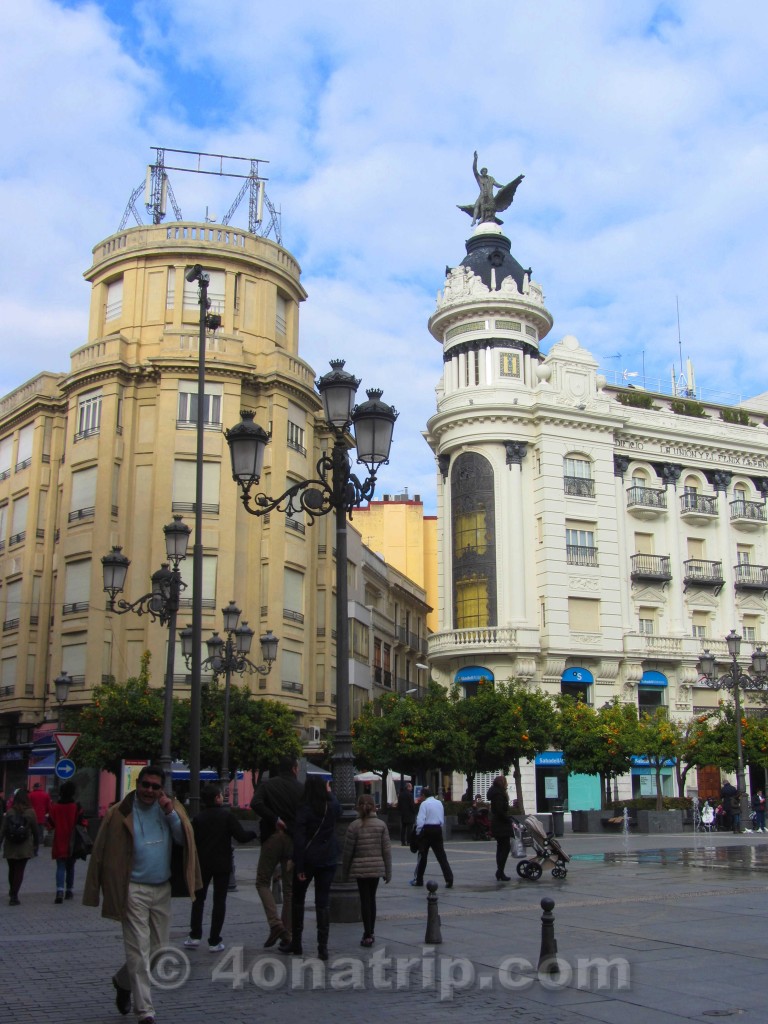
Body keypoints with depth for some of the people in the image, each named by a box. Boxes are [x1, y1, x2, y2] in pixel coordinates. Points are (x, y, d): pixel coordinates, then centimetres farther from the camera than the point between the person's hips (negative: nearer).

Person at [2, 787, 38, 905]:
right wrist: (35, 844, 10)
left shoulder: (9, 812, -5)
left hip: (10, 847, 2)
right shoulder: (30, 812, -7)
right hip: (25, 847, -2)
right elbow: (35, 830, -2)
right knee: (20, 870, 2)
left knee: (12, 869, 19)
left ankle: (12, 892, 35)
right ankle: (14, 895, -8)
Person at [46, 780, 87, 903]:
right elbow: (82, 823, -11)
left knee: (60, 867, 0)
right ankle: (69, 890, 21)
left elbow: (50, 824, -1)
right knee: (70, 867, 16)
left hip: (59, 844, 0)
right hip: (72, 844, 0)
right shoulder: (76, 807, -8)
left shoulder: (54, 807, -6)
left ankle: (60, 890, -19)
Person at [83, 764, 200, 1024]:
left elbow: (185, 840, -2)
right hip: (134, 891, -5)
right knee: (139, 952, -4)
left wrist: (171, 814, -14)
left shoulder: (172, 807, 6)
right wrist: (96, 891, -7)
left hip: (162, 889, 5)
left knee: (158, 949, 13)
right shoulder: (120, 813, -7)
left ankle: (123, 982, 38)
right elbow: (102, 853, -5)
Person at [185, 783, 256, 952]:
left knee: (198, 898, 16)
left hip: (203, 864, 2)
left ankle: (195, 936, 10)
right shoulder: (227, 815, -10)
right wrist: (256, 833, 4)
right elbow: (241, 837, -13)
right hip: (222, 864, -2)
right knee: (219, 900, 3)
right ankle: (214, 941, 1)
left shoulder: (198, 818, -1)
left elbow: (192, 842, 2)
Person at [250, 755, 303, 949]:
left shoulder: (267, 785, 1)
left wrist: (274, 819, -9)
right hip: (294, 841, 2)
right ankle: (287, 935, 9)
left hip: (272, 838, -2)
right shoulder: (301, 789, 3)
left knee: (263, 882, 10)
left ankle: (275, 923, -9)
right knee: (290, 888, 9)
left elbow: (256, 804, -16)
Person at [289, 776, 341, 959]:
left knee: (298, 899, 15)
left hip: (308, 860, -3)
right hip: (328, 860, 3)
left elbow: (299, 839, -15)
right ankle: (323, 947, 1)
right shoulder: (332, 806, -2)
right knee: (323, 901, 6)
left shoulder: (304, 808, -12)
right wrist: (330, 792, 31)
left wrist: (298, 866, -11)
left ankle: (296, 942, 22)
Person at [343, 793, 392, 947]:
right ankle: (370, 932, 23)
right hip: (377, 867, 2)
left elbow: (348, 850, -5)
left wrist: (345, 871, 7)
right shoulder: (381, 824, -1)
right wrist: (388, 872, 6)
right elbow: (386, 849, -1)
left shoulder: (354, 826, -7)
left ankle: (368, 935, -3)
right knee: (372, 898, 16)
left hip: (360, 868, -2)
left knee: (365, 900, 2)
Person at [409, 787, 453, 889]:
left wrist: (418, 832, -4)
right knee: (441, 856, 3)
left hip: (427, 830, -5)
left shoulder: (424, 804, -8)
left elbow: (420, 819, -14)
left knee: (422, 855, 7)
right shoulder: (439, 803, 12)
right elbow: (443, 819, 15)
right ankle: (449, 880, -7)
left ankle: (419, 880, 15)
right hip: (438, 830, 5)